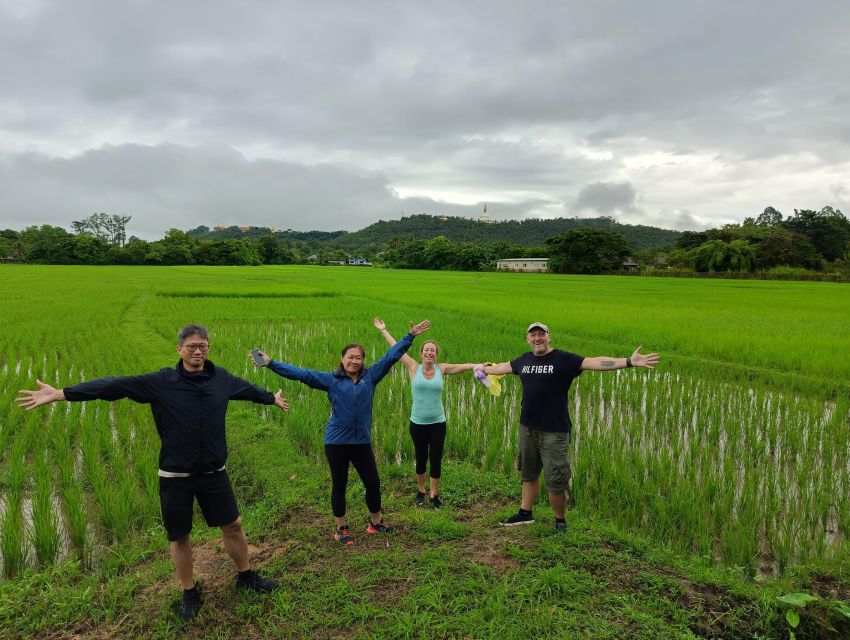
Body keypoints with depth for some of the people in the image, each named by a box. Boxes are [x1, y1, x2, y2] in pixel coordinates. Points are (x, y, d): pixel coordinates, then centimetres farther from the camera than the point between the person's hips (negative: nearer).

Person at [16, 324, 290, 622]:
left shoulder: (222, 379, -2)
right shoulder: (161, 382, -11)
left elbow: (247, 388, 17)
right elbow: (115, 385, -16)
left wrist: (272, 398, 34)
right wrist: (60, 393, -22)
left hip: (214, 472, 2)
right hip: (176, 476, -2)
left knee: (233, 525, 12)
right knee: (179, 536, 11)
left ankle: (246, 575, 36)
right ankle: (190, 592, 34)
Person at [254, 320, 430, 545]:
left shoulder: (370, 376, 3)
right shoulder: (331, 380, -3)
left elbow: (391, 357, 5)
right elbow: (300, 373, -6)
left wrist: (411, 336, 4)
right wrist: (270, 363, -13)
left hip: (362, 442, 2)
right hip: (336, 442, -2)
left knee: (373, 483, 11)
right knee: (339, 486, 12)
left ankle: (376, 522, 35)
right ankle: (341, 528, 31)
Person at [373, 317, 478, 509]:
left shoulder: (441, 369, 1)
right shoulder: (414, 368, -3)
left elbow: (463, 366, -1)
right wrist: (383, 330, 2)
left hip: (438, 422, 1)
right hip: (418, 423, -1)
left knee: (436, 460, 5)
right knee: (421, 459, 11)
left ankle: (434, 494, 22)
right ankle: (421, 491, 34)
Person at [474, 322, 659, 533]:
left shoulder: (563, 359, -9)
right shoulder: (524, 360, 9)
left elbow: (594, 362, -20)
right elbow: (504, 367, 28)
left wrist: (629, 362, -30)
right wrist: (484, 368, 42)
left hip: (554, 431, -5)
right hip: (527, 428, 5)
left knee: (555, 482, 0)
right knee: (528, 474, 18)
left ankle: (560, 520, 23)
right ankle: (525, 513, 35)